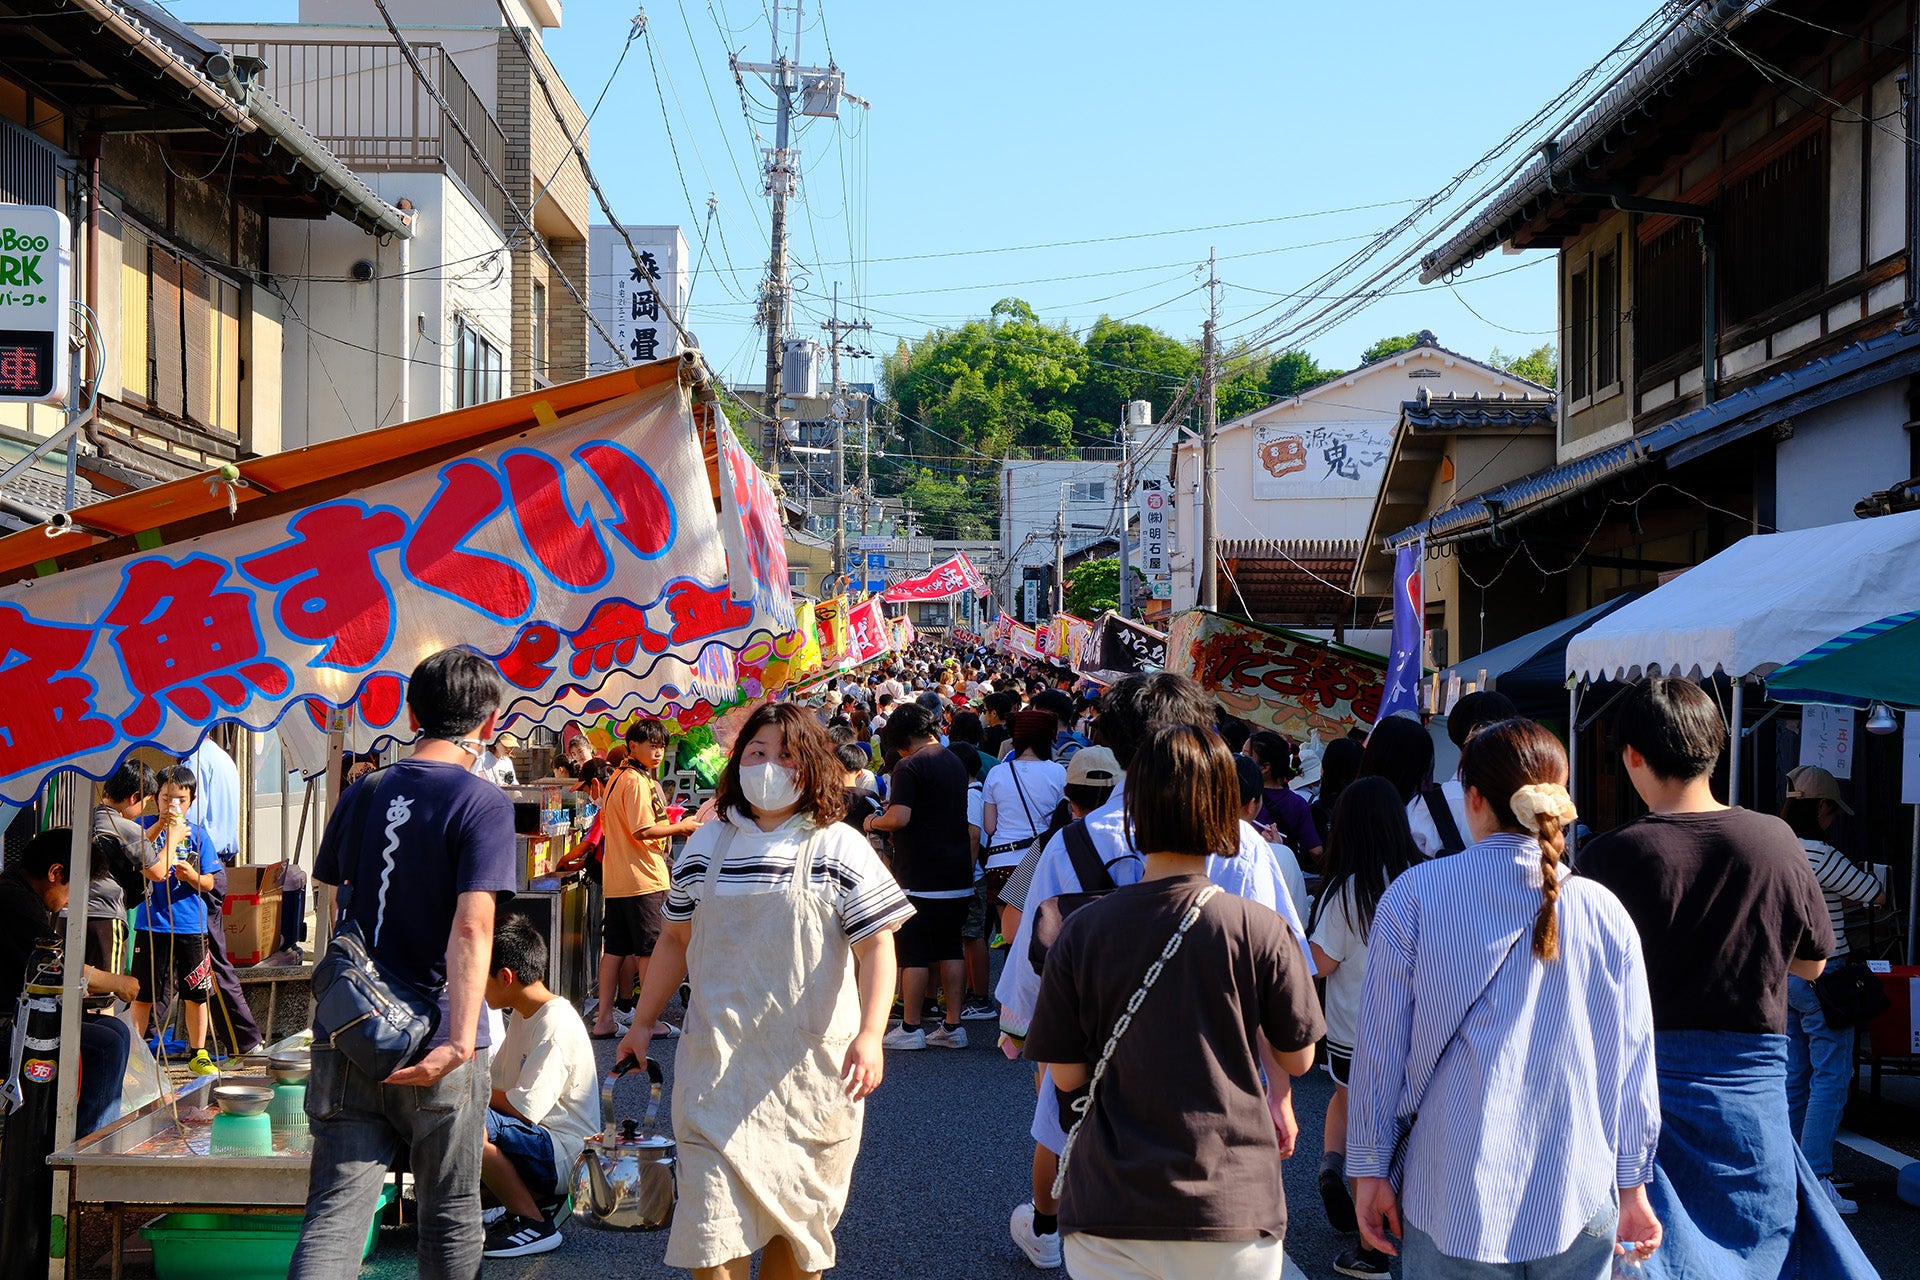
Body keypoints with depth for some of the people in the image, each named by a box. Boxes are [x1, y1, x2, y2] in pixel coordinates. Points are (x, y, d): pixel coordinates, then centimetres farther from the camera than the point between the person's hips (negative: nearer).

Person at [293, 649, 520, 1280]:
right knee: (450, 1215, 12)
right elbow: (471, 927, -20)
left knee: (334, 1216, -1)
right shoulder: (483, 803, -9)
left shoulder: (361, 795, 9)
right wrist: (460, 1039, -27)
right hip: (435, 1050, -4)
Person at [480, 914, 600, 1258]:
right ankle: (535, 1200, 8)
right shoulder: (523, 1015, 12)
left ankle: (534, 1225, -14)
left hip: (564, 1156, -10)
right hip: (543, 1142, 10)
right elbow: (492, 1081, 17)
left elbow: (523, 1109, -23)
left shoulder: (555, 1026, -18)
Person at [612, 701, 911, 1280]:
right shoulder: (707, 845, 9)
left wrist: (869, 1036, -20)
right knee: (714, 1218, -8)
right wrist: (641, 1025, 16)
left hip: (811, 1065, -2)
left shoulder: (840, 850, -1)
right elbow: (676, 940, 17)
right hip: (720, 1061, 2)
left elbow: (876, 947, -7)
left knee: (797, 1216, 6)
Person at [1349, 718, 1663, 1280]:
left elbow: (1381, 1044, -3)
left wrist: (1371, 1168, 7)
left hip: (1452, 1201, -1)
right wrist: (1633, 1186, 15)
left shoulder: (1414, 896, -6)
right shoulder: (1605, 912, -3)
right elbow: (1631, 1060, 4)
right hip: (1578, 1204, 1)